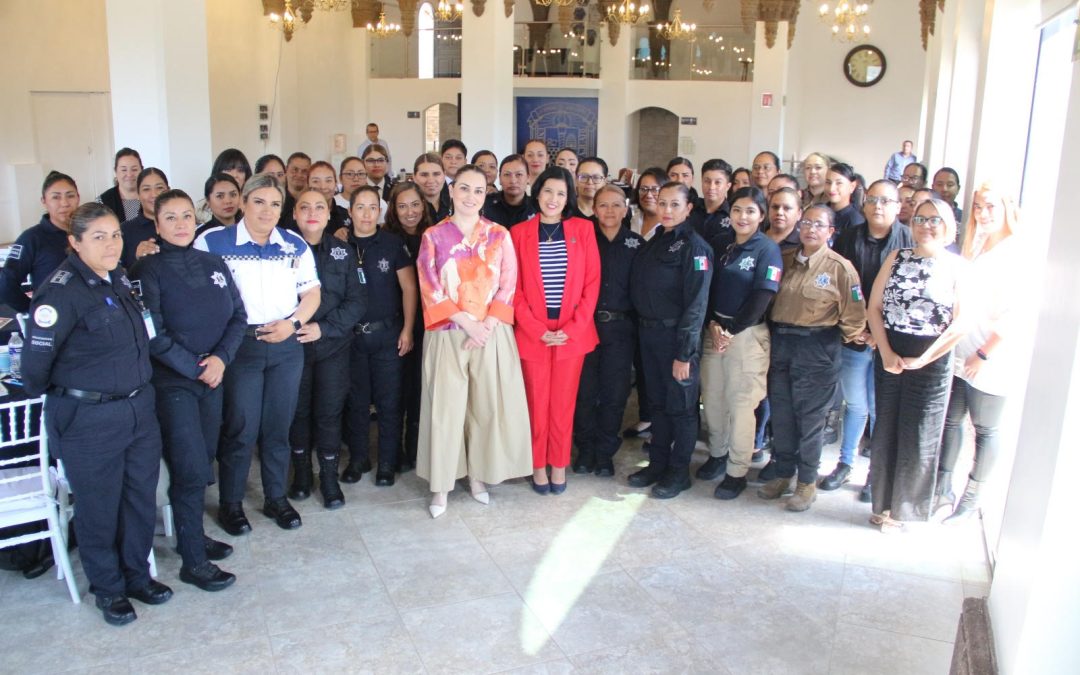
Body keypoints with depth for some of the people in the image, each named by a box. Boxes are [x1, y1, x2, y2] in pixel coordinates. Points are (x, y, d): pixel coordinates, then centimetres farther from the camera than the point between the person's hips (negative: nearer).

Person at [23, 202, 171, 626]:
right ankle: (108, 588, 31)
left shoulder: (119, 280, 5)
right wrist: (48, 397, 2)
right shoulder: (62, 291, -18)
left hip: (139, 408, 7)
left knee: (141, 498, 17)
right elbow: (36, 359, -14)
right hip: (89, 419, -7)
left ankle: (137, 574, 37)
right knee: (99, 508, 11)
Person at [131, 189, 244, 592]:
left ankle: (192, 533, 31)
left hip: (213, 378, 5)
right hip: (172, 382, -5)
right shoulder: (149, 270, -6)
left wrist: (221, 358, -10)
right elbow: (153, 333, -13)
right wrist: (194, 368, -13)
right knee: (191, 469, -5)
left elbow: (238, 316, 5)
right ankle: (193, 562, 6)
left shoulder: (214, 265, 7)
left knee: (202, 464, 13)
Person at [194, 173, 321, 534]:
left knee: (278, 426, 10)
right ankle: (230, 503, 18)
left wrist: (293, 322, -7)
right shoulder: (212, 242, -2)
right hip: (239, 345, -3)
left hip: (286, 346, 3)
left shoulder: (296, 245, 8)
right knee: (240, 428, 1)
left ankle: (276, 498, 24)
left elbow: (311, 293, 9)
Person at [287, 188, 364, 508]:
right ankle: (301, 473, 24)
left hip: (333, 344, 1)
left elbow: (355, 301, -1)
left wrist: (324, 327, -12)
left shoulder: (341, 251, 4)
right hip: (293, 345, 0)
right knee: (298, 410, 7)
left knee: (329, 412, 2)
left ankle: (329, 478, 16)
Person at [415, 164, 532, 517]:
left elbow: (508, 286, 2)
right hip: (448, 334, -1)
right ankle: (441, 483, 13)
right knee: (445, 406, 1)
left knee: (487, 404, 5)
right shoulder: (433, 236, 2)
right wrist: (468, 323, -12)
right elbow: (431, 289, -4)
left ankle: (477, 473, 22)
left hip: (492, 333, 1)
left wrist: (487, 325, -11)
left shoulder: (500, 235, 5)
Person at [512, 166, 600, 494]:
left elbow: (592, 282, 0)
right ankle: (538, 465, 20)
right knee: (536, 402, 6)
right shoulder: (519, 233, 1)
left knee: (564, 403, 7)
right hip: (531, 332, 0)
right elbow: (514, 287, 0)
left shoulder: (583, 229, 3)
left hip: (573, 332, 0)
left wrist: (572, 328, -8)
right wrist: (537, 329, -10)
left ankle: (559, 464, 22)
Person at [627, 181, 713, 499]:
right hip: (648, 332, 7)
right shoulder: (653, 243, 13)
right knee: (657, 402, 14)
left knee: (681, 406, 5)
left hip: (676, 335, -7)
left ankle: (679, 471, 17)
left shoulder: (694, 246, -10)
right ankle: (657, 463, 26)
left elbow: (696, 303, -16)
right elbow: (639, 290, 13)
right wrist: (642, 327, 2)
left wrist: (685, 352, -19)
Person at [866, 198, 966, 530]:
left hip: (931, 363, -2)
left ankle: (906, 508, 21)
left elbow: (960, 324, -9)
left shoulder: (957, 266, -3)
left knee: (918, 437, 5)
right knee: (885, 431, 9)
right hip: (889, 356, 3)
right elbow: (874, 308, 2)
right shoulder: (896, 257, 6)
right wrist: (887, 353, -9)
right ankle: (884, 502, 23)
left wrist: (921, 360, -13)